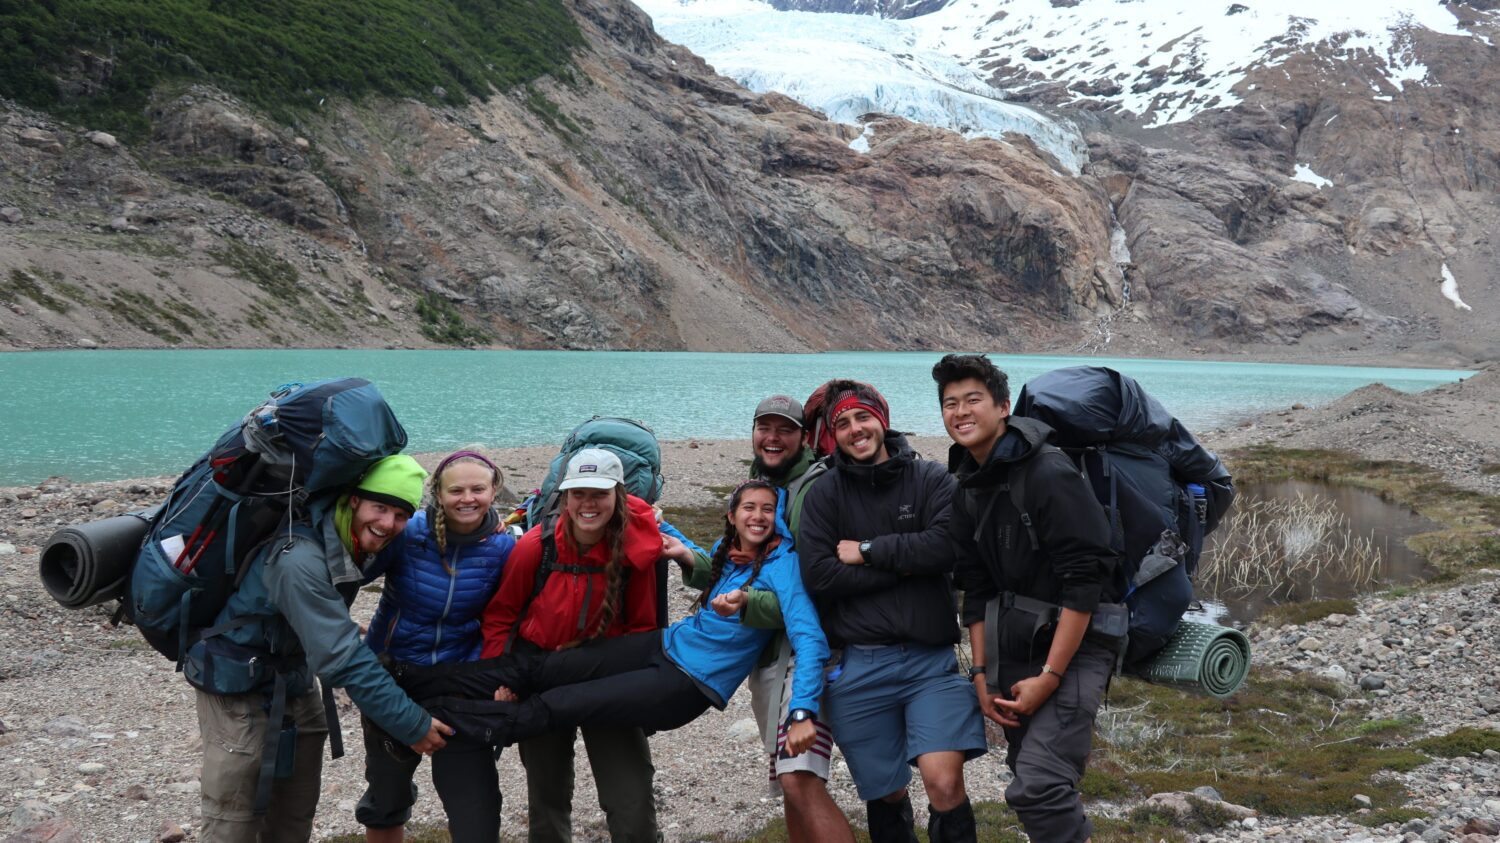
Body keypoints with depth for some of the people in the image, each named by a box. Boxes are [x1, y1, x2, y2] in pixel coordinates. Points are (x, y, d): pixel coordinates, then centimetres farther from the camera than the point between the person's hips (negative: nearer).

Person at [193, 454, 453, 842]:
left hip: (294, 686, 8)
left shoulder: (356, 545, -6)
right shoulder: (300, 560, -32)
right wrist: (411, 724, -27)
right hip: (241, 692, -8)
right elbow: (343, 660, -33)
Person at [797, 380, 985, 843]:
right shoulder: (824, 495, 4)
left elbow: (946, 546, -15)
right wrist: (906, 564, -11)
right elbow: (818, 575, -9)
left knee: (945, 783, -16)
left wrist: (868, 551, -9)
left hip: (932, 660, -1)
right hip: (860, 667, 2)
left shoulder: (932, 480, 2)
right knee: (885, 795, 11)